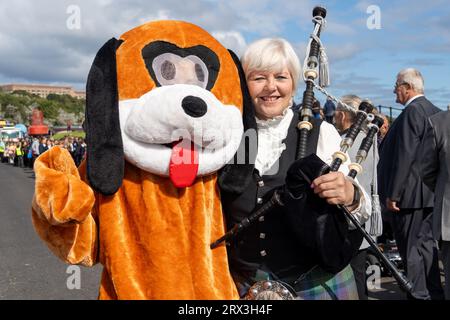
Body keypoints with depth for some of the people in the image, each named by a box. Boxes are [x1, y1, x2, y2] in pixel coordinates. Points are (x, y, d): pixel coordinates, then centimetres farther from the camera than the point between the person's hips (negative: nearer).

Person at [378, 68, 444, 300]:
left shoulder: (412, 111, -16)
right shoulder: (433, 110, 13)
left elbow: (405, 155, -22)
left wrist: (392, 194, -19)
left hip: (411, 194, -9)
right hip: (430, 193, 9)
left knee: (411, 249, -1)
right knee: (425, 244, 17)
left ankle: (420, 294, 6)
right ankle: (434, 293, 26)